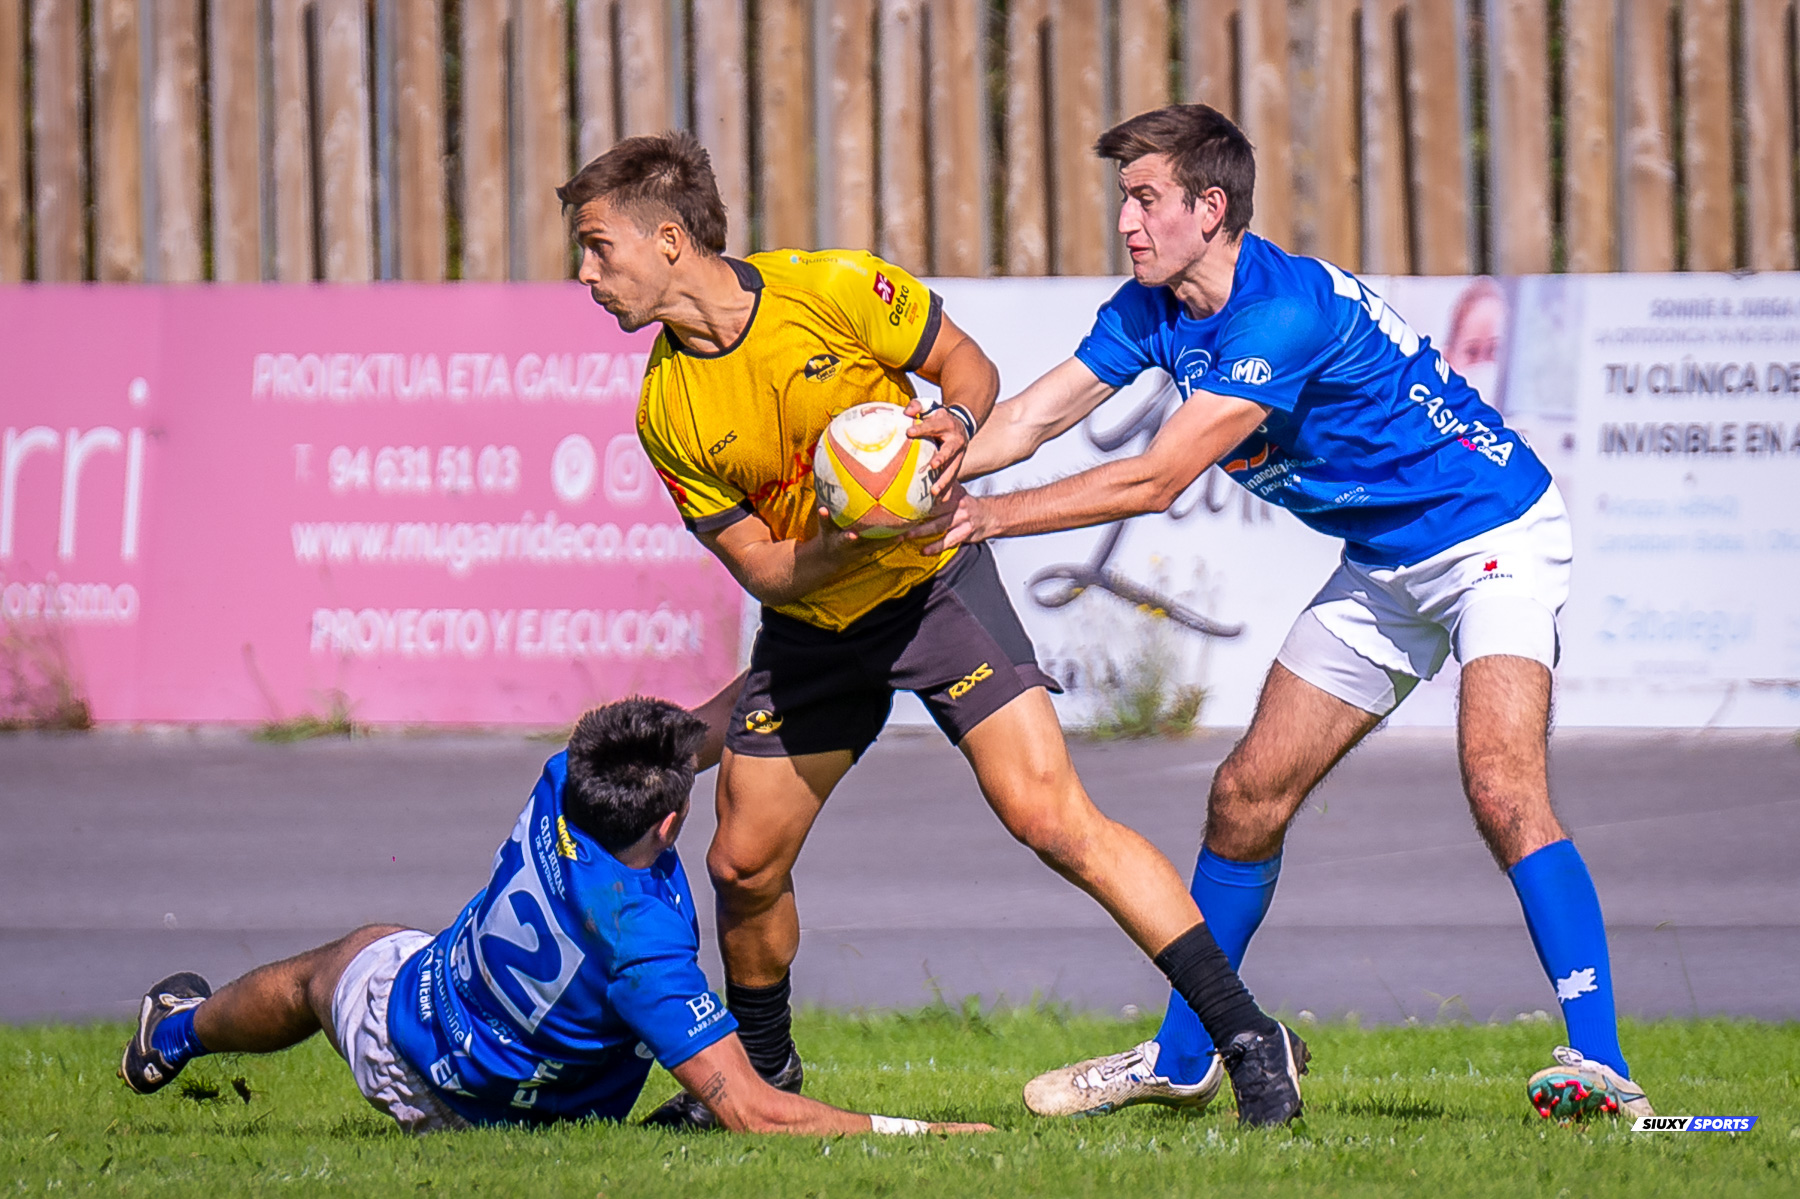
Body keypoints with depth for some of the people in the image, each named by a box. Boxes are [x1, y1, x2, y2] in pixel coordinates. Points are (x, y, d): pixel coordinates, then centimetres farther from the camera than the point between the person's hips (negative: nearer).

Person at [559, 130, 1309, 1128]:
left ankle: (1248, 1038, -16)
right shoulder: (667, 416, -9)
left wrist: (957, 426, -26)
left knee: (1049, 814, -18)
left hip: (933, 583, -4)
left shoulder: (834, 290, -18)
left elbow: (965, 363, -3)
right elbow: (762, 570, -9)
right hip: (809, 624, 4)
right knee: (743, 863, 5)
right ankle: (760, 1065, 34)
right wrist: (845, 540, -29)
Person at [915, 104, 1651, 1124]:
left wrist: (987, 518, -26)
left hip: (1495, 533, -9)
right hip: (1384, 567, 9)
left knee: (1500, 785, -27)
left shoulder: (1288, 313, -30)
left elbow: (1155, 481, -30)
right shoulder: (1154, 310, -2)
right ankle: (1181, 1060, 20)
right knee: (1249, 796, 7)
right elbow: (1029, 421, -2)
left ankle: (1597, 1062, -30)